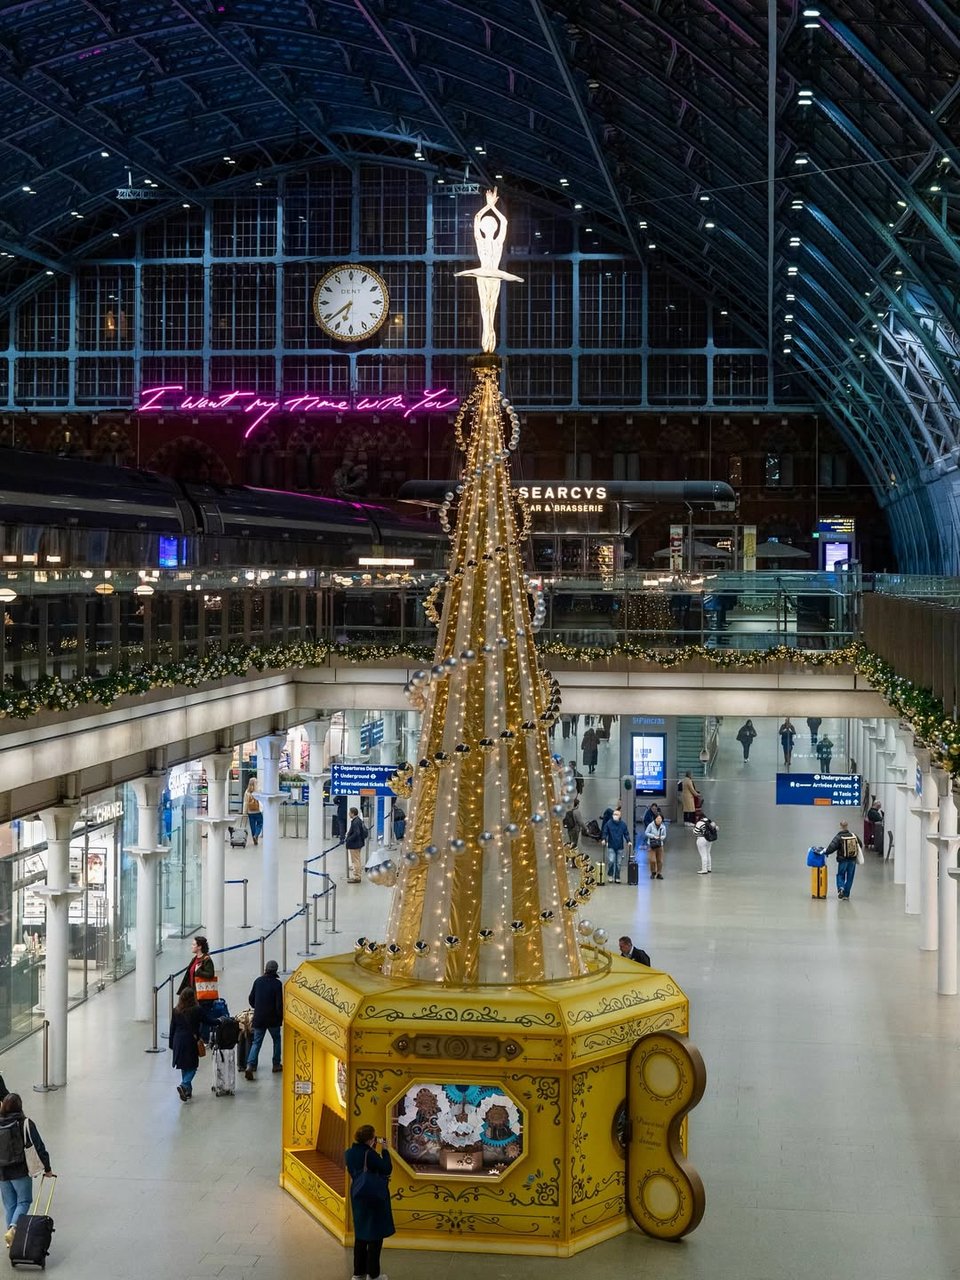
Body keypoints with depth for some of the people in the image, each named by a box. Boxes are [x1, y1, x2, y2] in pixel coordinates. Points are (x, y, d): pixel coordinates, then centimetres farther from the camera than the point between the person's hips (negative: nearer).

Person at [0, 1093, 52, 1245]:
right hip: (21, 1171, -4)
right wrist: (47, 1168, 4)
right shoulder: (25, 1124, -10)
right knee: (23, 1201, 5)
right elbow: (39, 1147, -6)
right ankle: (13, 1229, -16)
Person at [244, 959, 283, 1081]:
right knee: (277, 1040, 19)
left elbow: (251, 999, 9)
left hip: (258, 1018, 3)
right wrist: (281, 1017, 1)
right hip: (273, 1019, -3)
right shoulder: (277, 983, -11)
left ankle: (249, 1065, -12)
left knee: (256, 1042, 6)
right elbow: (279, 1003, -14)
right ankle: (276, 1065, 22)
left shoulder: (258, 981, 1)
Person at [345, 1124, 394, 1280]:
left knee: (360, 1233, 17)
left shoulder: (349, 1153, 0)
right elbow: (387, 1169, -18)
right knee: (375, 1235, 5)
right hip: (374, 1197, -7)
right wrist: (384, 1151, -10)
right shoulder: (370, 1154, -23)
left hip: (358, 1196, 7)